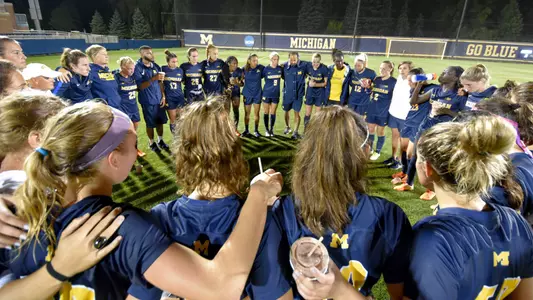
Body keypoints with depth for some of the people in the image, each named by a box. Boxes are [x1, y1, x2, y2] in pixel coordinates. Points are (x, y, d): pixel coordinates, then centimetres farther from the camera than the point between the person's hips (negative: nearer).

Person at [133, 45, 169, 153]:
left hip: (159, 99, 5)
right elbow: (141, 86, -16)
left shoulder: (156, 66, 4)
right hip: (147, 101, -5)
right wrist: (153, 78, -27)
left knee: (160, 121, 13)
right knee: (150, 124, 7)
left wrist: (163, 96, 3)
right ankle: (152, 143, 26)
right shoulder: (137, 68, -12)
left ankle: (160, 140, 32)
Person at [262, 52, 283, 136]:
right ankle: (266, 129, 20)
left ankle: (271, 129, 21)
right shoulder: (266, 69, -8)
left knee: (273, 113, 8)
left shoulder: (280, 69, -2)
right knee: (266, 112, 7)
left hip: (276, 94, 2)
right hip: (266, 94, -1)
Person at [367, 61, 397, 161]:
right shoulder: (377, 79, 6)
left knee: (380, 131, 8)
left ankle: (377, 152, 22)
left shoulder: (393, 82, -9)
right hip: (372, 109, 5)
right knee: (370, 130, 11)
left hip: (383, 111, -5)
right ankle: (369, 149, 29)